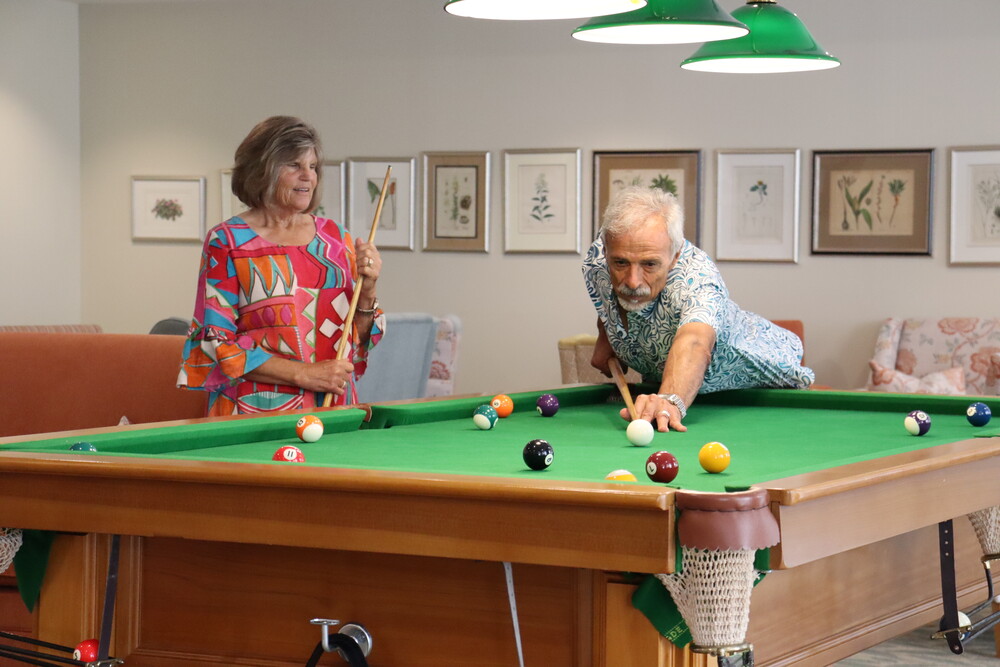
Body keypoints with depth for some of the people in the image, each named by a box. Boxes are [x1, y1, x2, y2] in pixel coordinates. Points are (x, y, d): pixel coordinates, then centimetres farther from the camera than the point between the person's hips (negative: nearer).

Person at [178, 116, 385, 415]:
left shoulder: (335, 237, 11)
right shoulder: (226, 242, -2)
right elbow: (217, 345, -7)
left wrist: (367, 290, -5)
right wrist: (303, 374, -14)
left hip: (335, 411, 4)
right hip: (257, 413, -3)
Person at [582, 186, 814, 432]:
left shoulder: (697, 276, -42)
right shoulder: (597, 259, -21)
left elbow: (693, 343, -64)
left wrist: (671, 400, -82)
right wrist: (605, 338, -1)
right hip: (660, 381, 4)